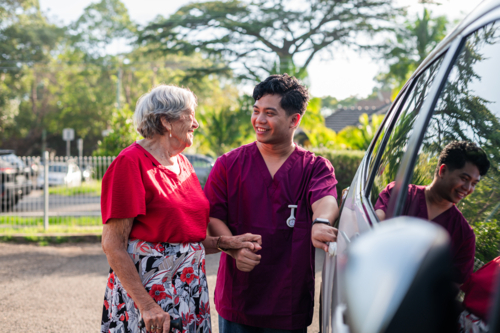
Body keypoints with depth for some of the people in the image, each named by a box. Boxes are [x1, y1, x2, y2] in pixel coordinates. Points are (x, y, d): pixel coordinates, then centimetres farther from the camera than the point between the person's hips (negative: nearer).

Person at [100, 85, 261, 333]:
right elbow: (113, 244, -16)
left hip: (190, 292, 7)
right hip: (145, 291, -7)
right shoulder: (131, 162, -11)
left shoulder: (182, 164, 12)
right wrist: (146, 306, -22)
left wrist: (227, 243, -1)